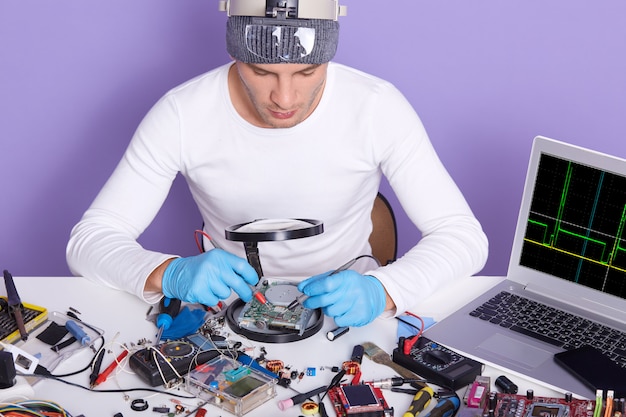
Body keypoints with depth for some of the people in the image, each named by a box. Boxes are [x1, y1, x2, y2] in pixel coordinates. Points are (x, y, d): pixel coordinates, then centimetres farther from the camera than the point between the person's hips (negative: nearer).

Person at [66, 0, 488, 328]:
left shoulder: (378, 107, -18)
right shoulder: (181, 114, -17)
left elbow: (463, 235, -16)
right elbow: (89, 241, -15)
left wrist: (380, 291, -37)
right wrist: (171, 274, -37)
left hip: (344, 305, 2)